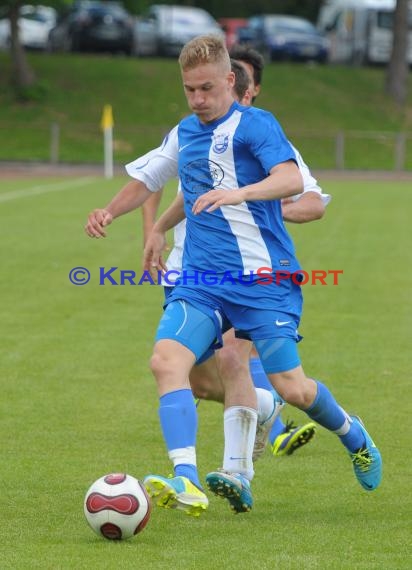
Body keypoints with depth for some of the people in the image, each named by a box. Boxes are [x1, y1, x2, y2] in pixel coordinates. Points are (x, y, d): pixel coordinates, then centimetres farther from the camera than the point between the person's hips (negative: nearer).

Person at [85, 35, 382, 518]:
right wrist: (110, 212, 13)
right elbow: (146, 180, 33)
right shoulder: (183, 134, 16)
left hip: (263, 277, -5)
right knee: (167, 360, -21)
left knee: (291, 388, -6)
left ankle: (352, 435, 29)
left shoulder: (254, 125, -6)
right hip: (200, 279, 5)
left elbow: (291, 179, -23)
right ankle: (186, 483, -30)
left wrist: (239, 192, -41)